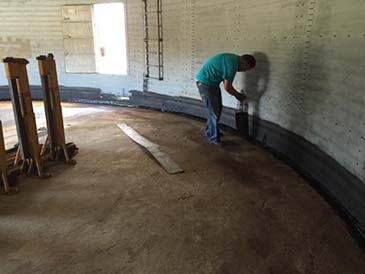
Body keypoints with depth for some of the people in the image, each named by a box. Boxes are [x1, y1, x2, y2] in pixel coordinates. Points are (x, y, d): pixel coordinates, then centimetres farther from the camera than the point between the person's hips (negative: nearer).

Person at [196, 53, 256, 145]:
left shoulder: (233, 59, 9)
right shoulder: (232, 63, -22)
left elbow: (226, 83, 17)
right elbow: (227, 87, -19)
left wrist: (237, 94, 15)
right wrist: (238, 95, -4)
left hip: (212, 82, 10)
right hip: (205, 82, -10)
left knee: (216, 109, 16)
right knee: (214, 111, -5)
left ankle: (209, 132, 29)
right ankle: (214, 138, 6)